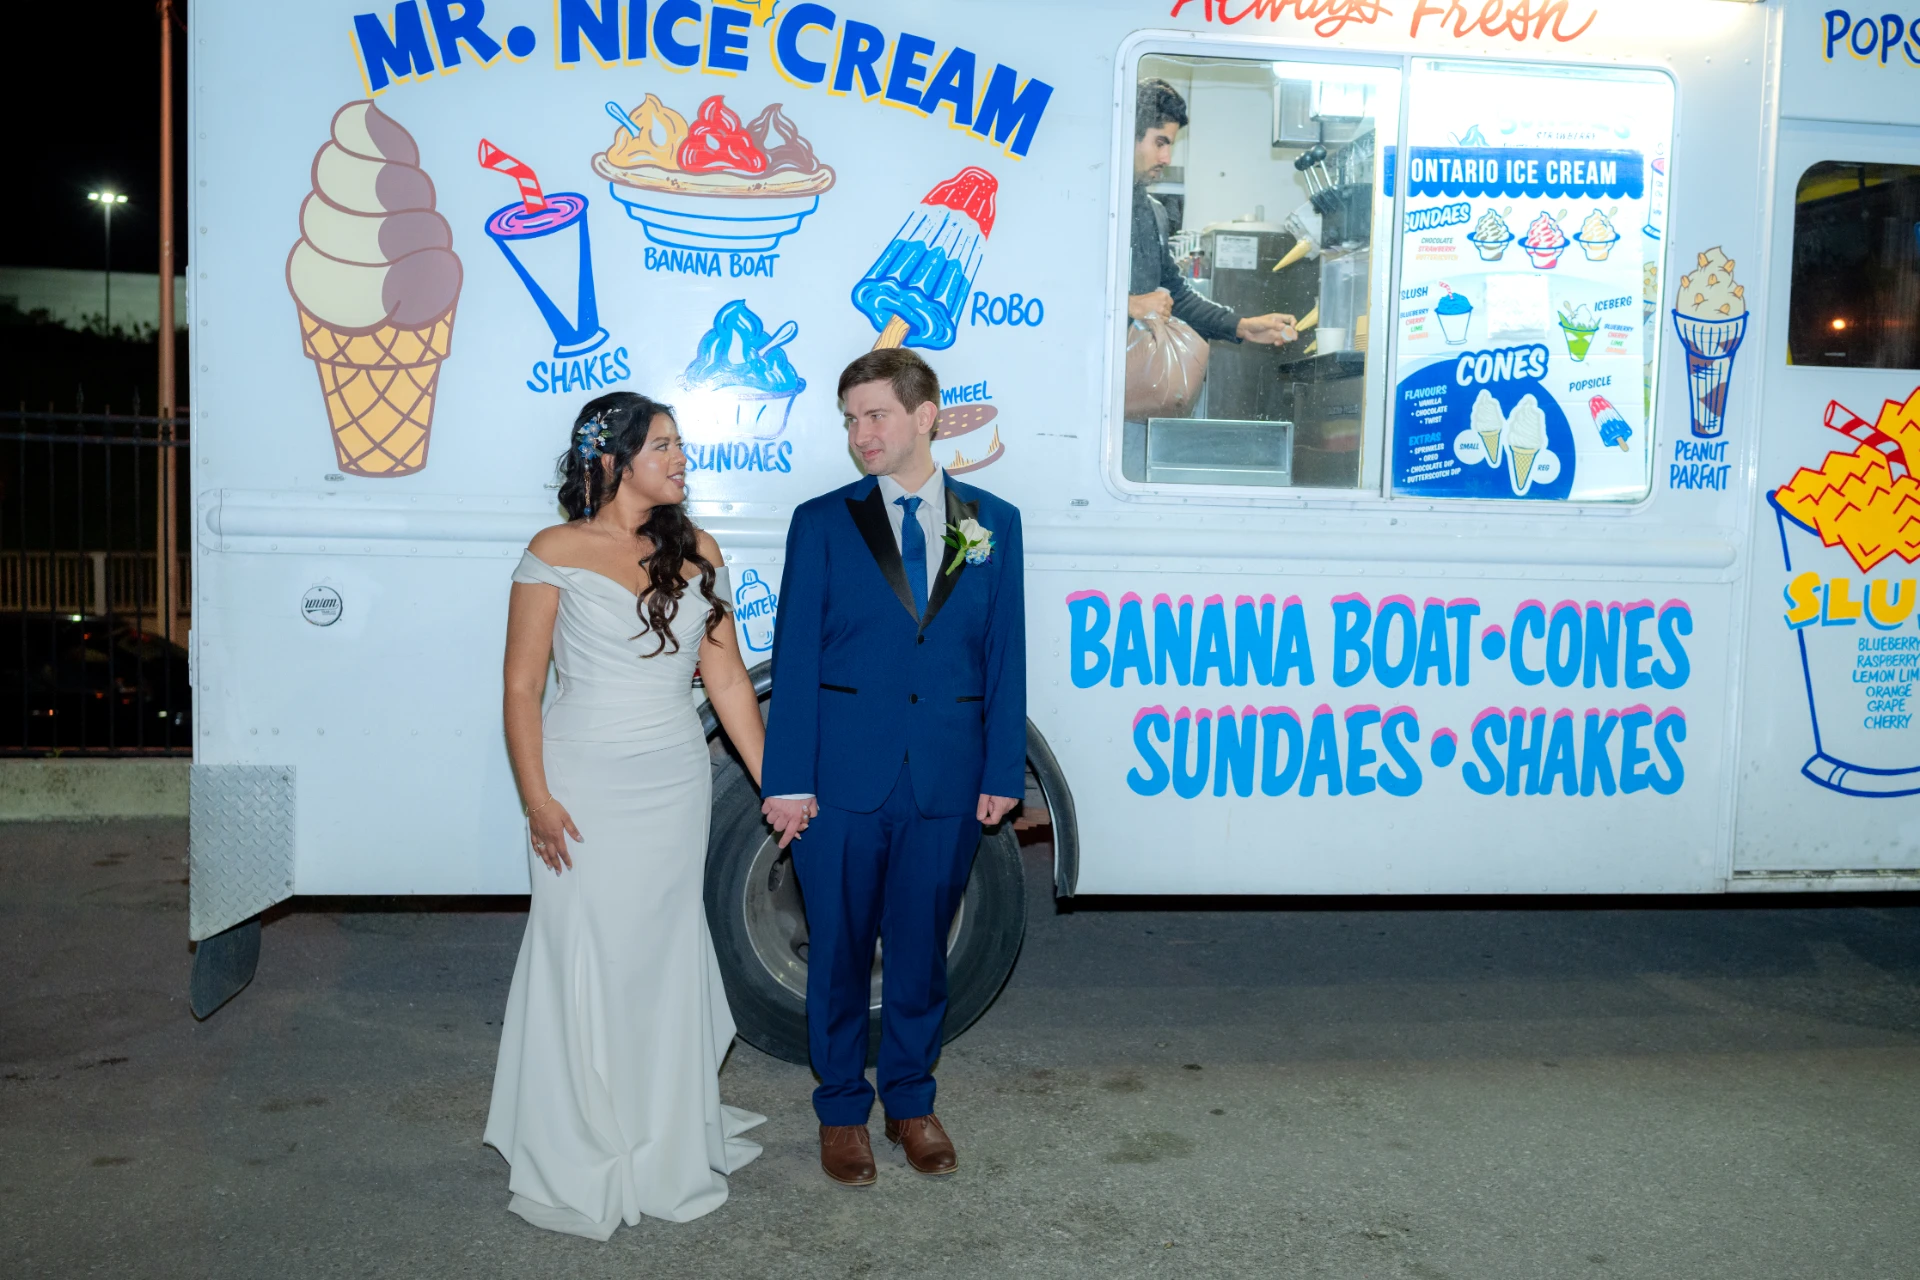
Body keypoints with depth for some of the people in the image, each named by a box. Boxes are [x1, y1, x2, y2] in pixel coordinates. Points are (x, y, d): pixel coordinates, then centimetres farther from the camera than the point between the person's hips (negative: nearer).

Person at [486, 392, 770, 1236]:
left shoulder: (696, 552, 5)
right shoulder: (555, 554, -5)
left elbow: (727, 677, 5)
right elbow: (521, 687, -6)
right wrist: (536, 799, -13)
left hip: (676, 785, 3)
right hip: (586, 786, -3)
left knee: (665, 961, 12)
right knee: (584, 967, 3)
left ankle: (666, 1147, 30)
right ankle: (578, 1167, 21)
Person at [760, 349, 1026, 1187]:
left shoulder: (992, 523, 5)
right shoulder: (822, 523, 1)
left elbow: (1005, 655, 5)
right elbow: (795, 657, -2)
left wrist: (1003, 772, 0)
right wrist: (788, 780, -7)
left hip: (946, 781, 1)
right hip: (844, 776, -1)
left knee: (921, 950, 13)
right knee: (839, 950, 10)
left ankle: (911, 1102, 32)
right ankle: (842, 1110, 28)